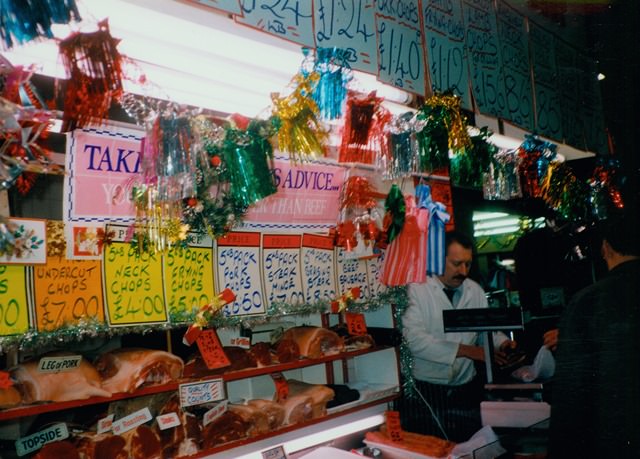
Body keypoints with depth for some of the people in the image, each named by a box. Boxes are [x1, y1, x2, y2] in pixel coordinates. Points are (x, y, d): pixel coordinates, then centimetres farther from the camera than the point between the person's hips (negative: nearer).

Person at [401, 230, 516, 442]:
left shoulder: (476, 291, 9)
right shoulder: (417, 289, -10)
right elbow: (414, 339, -21)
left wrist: (501, 343, -12)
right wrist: (466, 350, -23)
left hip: (467, 388, 5)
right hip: (427, 390, -5)